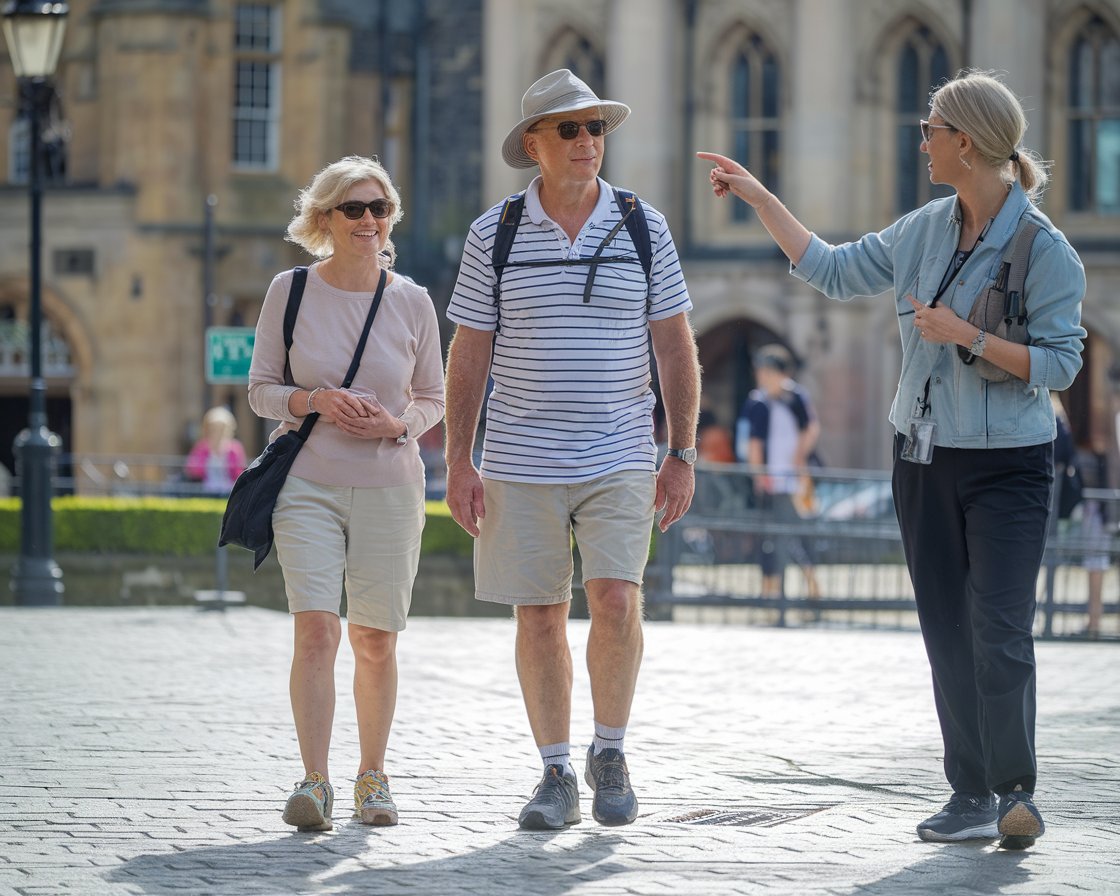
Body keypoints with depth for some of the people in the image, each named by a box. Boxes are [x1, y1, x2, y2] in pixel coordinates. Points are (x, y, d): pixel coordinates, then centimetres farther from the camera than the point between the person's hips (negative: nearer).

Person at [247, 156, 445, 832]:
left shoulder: (412, 301, 3)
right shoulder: (291, 291, 0)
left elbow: (435, 397, 11)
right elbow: (260, 389, 5)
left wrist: (398, 423, -9)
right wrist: (316, 401, -14)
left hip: (390, 487, 1)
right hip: (308, 485, -1)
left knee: (375, 641, 6)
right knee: (317, 629, -15)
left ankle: (373, 777, 21)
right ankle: (315, 782, -14)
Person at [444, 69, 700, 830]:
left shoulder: (644, 228, 2)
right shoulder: (494, 235, 1)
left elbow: (676, 347, 5)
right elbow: (469, 354, 3)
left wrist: (683, 454, 0)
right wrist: (458, 463, -2)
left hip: (619, 460, -1)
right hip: (521, 463, 1)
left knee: (616, 602, -15)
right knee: (539, 617, 3)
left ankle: (610, 754, 5)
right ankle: (557, 776, 13)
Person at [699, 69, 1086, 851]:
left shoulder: (1044, 250, -13)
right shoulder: (926, 229, 5)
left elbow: (1060, 364, -13)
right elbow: (835, 272, 16)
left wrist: (964, 337, -21)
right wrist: (758, 197, 17)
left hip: (1007, 464, -6)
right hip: (925, 457, 6)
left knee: (1000, 635, -13)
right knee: (949, 636, 6)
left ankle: (1017, 792, -1)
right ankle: (972, 797, 11)